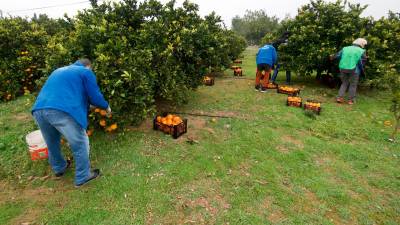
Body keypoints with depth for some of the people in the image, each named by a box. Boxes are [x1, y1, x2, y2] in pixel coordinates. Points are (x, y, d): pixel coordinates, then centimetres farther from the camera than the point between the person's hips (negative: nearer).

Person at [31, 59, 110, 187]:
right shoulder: (86, 72, 12)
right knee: (80, 145, 10)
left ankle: (59, 168, 50)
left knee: (52, 143, 29)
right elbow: (95, 97, 4)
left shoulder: (59, 70, 34)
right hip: (62, 111, -8)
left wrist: (85, 103, 51)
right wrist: (106, 107, 23)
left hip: (39, 110, 8)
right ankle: (82, 177, 23)